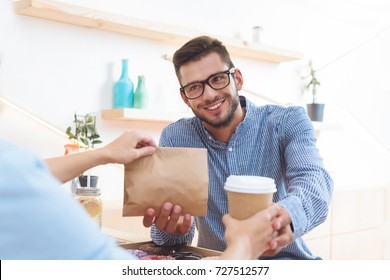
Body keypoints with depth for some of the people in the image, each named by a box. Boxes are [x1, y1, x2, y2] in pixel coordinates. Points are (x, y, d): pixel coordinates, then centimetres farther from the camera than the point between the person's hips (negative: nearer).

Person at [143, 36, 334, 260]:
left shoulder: (288, 123, -6)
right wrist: (173, 227, -32)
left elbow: (313, 178, -24)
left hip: (285, 259, 1)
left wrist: (287, 215, -46)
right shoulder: (175, 139, -3)